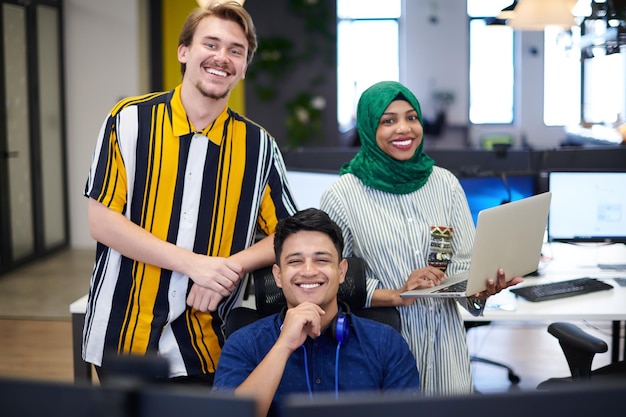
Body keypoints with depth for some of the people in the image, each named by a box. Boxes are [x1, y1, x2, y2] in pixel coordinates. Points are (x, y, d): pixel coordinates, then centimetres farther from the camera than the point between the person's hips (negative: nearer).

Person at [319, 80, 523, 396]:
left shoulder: (445, 183, 4)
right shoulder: (342, 196, -6)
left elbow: (464, 264, 4)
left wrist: (483, 287, -19)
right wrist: (396, 295, -20)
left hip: (444, 338, 3)